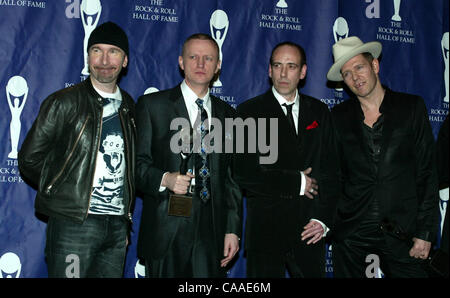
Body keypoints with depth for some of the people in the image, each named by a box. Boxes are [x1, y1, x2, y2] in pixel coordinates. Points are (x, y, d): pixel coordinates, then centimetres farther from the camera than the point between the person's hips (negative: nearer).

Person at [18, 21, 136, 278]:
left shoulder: (129, 106, 11)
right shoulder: (64, 102, -4)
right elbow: (29, 159, -3)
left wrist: (125, 217, 13)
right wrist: (60, 191, 4)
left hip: (118, 225, 5)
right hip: (74, 224, -5)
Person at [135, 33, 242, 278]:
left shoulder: (226, 114, 14)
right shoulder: (152, 104, 3)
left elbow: (231, 177, 14)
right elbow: (136, 163, 0)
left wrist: (233, 229, 8)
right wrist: (164, 179, -20)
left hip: (212, 231, 3)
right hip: (167, 231, -2)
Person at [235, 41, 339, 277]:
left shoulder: (319, 112, 10)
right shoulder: (250, 111, -2)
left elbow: (329, 169, 9)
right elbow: (243, 174, -11)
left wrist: (323, 218, -1)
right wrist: (295, 182, -10)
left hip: (310, 231, 3)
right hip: (265, 229, -3)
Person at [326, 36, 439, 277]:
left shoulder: (411, 107, 3)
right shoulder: (339, 117, 6)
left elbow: (427, 173, 1)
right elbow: (334, 175, 7)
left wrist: (425, 232, -5)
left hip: (402, 233, -1)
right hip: (351, 233, 1)